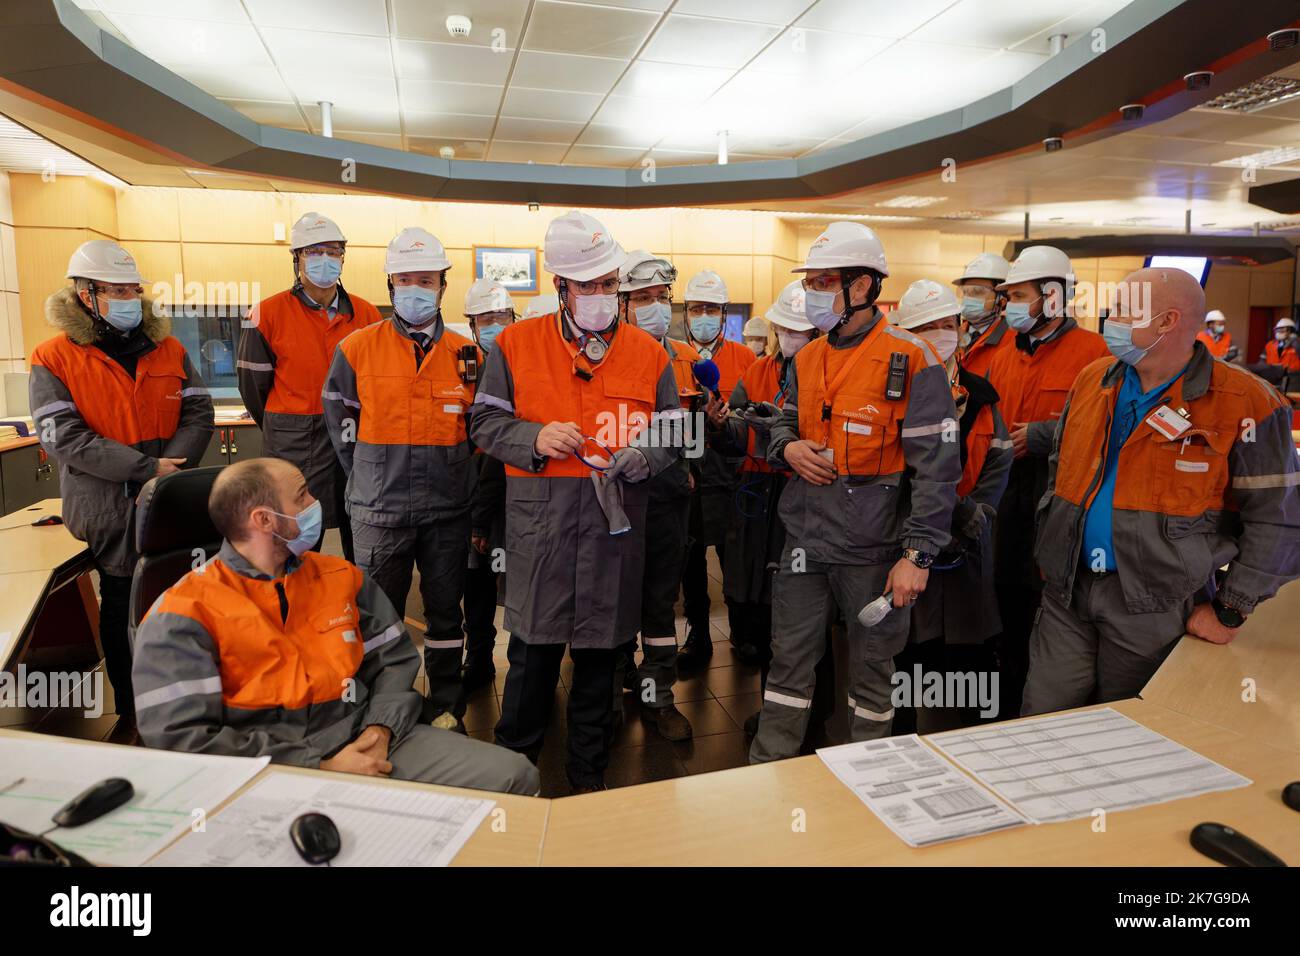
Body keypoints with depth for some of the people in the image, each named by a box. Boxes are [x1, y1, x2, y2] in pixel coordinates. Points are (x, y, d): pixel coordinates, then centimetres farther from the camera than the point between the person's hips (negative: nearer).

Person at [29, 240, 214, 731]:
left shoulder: (168, 350, 6)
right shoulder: (54, 360, -4)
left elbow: (198, 414, 1)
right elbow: (63, 438, -14)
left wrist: (171, 469, -15)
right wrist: (146, 469, -20)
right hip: (108, 512, -2)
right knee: (121, 609, 10)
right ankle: (129, 712, 27)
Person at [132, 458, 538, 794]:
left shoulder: (341, 577, 12)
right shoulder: (182, 616, -5)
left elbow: (395, 657, 17)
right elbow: (181, 736, -12)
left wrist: (381, 727, -4)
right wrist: (322, 770, -16)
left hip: (364, 739, 5)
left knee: (514, 776, -8)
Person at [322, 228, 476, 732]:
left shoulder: (467, 354, 3)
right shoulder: (356, 349, -1)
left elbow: (479, 428, 9)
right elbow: (339, 422, 6)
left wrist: (455, 479, 4)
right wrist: (368, 479, 4)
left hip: (447, 509, 1)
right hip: (379, 508, -1)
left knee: (445, 610, 11)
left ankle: (446, 709, 27)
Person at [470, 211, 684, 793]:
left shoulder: (648, 353, 8)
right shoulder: (515, 345, 4)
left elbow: (674, 432, 11)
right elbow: (484, 422, 5)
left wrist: (643, 455, -11)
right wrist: (534, 438, -13)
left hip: (616, 524, 2)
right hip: (538, 523, -1)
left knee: (599, 654, 12)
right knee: (533, 648, 6)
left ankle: (589, 777, 31)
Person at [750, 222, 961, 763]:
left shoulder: (911, 361, -11)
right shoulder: (808, 359, 8)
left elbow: (937, 465, -13)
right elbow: (785, 422, 22)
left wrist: (919, 554, -17)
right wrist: (788, 447, -3)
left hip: (873, 543, -5)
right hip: (805, 535, 5)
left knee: (872, 663, 13)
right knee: (790, 657, 13)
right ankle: (767, 769, 29)